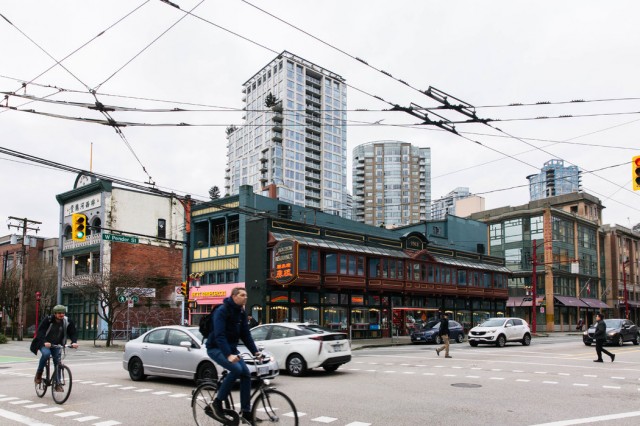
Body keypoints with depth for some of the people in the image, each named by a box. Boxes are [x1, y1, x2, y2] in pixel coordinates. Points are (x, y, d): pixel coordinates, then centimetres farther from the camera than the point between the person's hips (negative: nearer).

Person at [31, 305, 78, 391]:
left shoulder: (67, 321, -9)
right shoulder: (48, 320, -17)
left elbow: (73, 333, -7)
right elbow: (40, 331, -23)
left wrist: (74, 342, -27)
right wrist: (45, 342, -40)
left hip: (56, 345, 3)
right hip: (45, 344, -3)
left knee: (57, 361, -10)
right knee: (46, 354, -33)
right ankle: (38, 374, -11)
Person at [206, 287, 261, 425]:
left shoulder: (242, 313, 4)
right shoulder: (222, 311, -20)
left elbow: (245, 334, 4)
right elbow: (219, 335, -29)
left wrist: (255, 351, -8)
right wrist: (228, 355, -39)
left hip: (231, 348, 7)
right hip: (216, 348, -7)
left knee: (246, 373, -8)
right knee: (236, 369, -27)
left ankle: (246, 412, -1)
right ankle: (218, 402, -11)